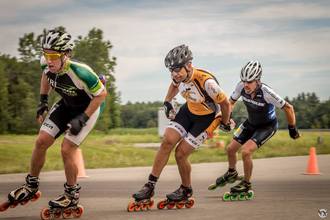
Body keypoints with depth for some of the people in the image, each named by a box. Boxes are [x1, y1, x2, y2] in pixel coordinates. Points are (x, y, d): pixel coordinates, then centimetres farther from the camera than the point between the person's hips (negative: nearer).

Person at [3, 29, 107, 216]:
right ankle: (31, 186, 18)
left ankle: (72, 195, 7)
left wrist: (82, 118, -25)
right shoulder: (48, 65, -20)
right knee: (41, 141, -2)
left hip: (88, 107, -6)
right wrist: (43, 101, 4)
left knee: (67, 149, -14)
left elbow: (101, 94, -25)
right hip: (66, 104, 6)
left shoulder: (80, 72, -38)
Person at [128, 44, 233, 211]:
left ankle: (186, 190, 17)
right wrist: (167, 102, 7)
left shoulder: (206, 82, -35)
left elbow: (225, 104, -20)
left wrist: (225, 124, -5)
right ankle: (150, 187, -5)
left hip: (206, 117, -6)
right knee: (167, 142, -11)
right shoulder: (179, 77, -15)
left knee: (180, 154, -9)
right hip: (188, 110, 6)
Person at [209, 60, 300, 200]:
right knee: (231, 148, 11)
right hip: (251, 123, 6)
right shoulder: (241, 87, -22)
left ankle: (246, 184, 0)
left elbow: (288, 108, -26)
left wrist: (292, 129, -16)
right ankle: (231, 173, 42)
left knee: (246, 151, -22)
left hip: (267, 126, -6)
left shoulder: (266, 93, -36)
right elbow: (231, 102, -1)